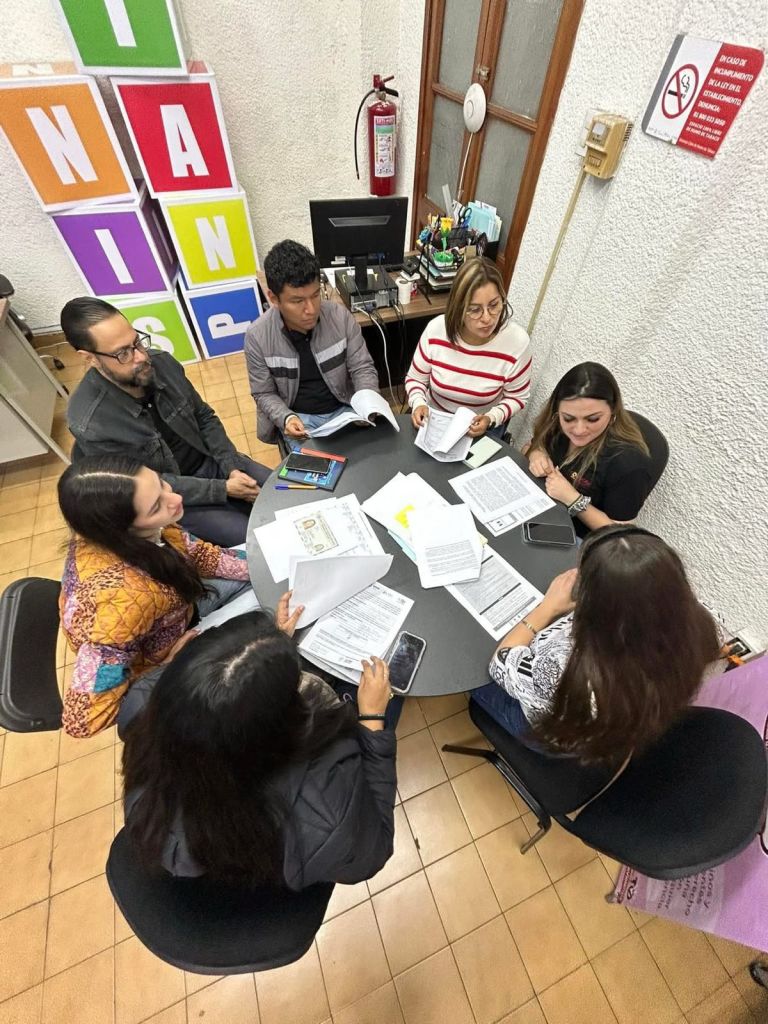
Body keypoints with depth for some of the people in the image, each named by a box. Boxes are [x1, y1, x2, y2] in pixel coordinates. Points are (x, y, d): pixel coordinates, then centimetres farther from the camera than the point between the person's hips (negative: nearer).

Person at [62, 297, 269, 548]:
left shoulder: (163, 364, -11)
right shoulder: (90, 424, -24)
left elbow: (205, 418, 1)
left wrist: (232, 467, -13)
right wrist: (222, 489, -22)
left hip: (210, 461, 5)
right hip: (170, 499, -4)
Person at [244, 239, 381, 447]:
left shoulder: (341, 316, -10)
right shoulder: (257, 337, -13)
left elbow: (363, 368, -4)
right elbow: (264, 394, -4)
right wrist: (286, 418, -24)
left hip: (344, 409, 2)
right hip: (300, 418, -1)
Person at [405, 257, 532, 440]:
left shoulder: (517, 341, -19)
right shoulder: (436, 330, -17)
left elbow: (516, 397, -5)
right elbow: (415, 379, -2)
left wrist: (490, 419, -22)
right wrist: (418, 404, -22)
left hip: (482, 428, 0)